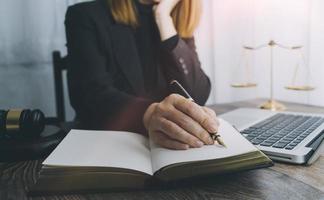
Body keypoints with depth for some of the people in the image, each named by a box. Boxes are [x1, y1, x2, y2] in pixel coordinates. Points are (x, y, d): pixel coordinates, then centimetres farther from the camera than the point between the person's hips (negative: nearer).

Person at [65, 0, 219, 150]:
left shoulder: (179, 24, 6)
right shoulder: (86, 16, -3)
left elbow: (197, 96, -8)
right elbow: (91, 94, -18)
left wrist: (163, 17, -9)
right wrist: (149, 115, -36)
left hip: (169, 146, 2)